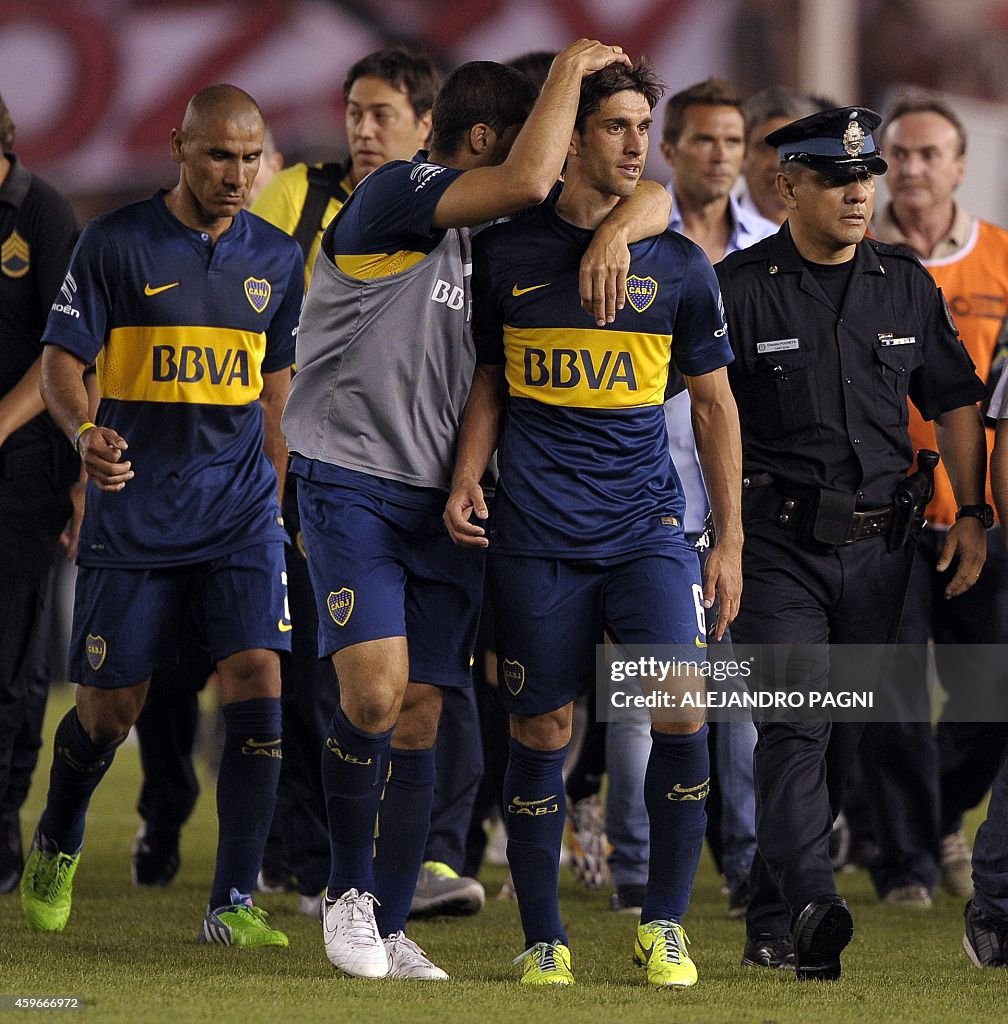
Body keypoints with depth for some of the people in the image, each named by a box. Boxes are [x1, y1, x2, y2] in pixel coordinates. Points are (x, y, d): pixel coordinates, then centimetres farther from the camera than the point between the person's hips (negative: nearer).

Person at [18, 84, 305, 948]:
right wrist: (84, 432, -24)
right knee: (110, 708, 3)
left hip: (239, 511, 3)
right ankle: (56, 848, 34)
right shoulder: (117, 243, -4)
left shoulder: (276, 258, 8)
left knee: (257, 681, -13)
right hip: (134, 512, -3)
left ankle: (233, 905, -9)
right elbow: (62, 360, -4)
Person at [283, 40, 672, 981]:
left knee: (420, 713, 1)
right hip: (350, 481, -6)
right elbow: (528, 183, -26)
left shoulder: (493, 231, 12)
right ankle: (348, 890, 3)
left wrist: (614, 229, -10)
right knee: (375, 691, -18)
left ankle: (388, 929, 8)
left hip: (439, 499, 6)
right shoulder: (394, 193, -10)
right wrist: (572, 67, -13)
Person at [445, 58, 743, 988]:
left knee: (681, 711, -15)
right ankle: (544, 941, 14)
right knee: (543, 732, 2)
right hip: (536, 531, 0)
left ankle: (665, 924, 0)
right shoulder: (506, 253, 5)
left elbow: (715, 404, 11)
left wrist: (730, 540, 8)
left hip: (647, 523, 0)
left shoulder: (678, 264, 5)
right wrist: (467, 480, 0)